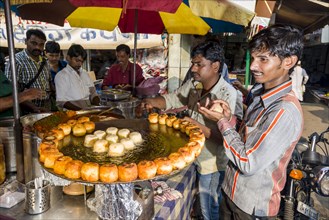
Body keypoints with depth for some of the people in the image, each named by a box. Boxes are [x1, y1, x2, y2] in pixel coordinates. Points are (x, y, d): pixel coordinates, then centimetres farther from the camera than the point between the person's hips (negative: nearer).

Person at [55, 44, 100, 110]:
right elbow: (60, 101, -9)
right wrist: (80, 110, -22)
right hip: (72, 112, -5)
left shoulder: (85, 73, 18)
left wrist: (97, 106, -6)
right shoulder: (61, 75, -1)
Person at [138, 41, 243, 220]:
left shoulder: (228, 95, -24)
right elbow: (171, 99, 3)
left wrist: (197, 125, -34)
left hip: (211, 164, -6)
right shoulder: (193, 84, -4)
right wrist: (152, 102, -16)